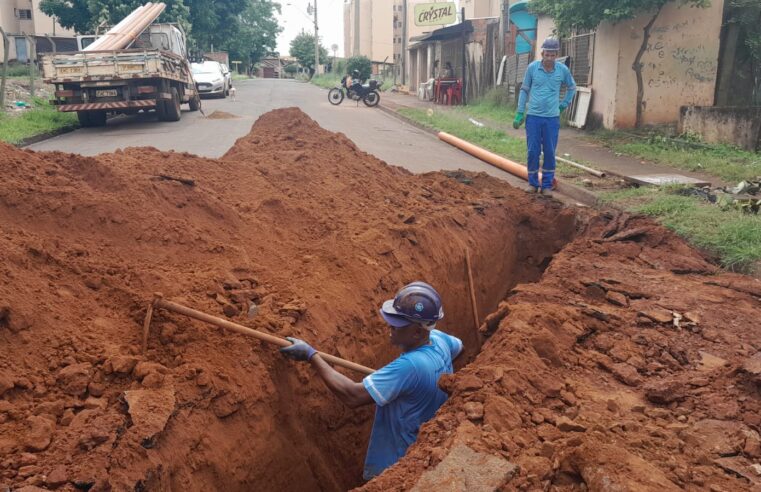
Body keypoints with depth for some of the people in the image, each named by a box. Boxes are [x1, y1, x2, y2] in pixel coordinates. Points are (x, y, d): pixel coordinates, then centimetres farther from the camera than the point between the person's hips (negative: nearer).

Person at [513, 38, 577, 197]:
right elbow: (524, 90, 5)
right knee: (533, 151, 1)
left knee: (550, 153, 2)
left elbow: (572, 87, 16)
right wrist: (519, 113, 1)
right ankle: (533, 183, 16)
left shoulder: (563, 70, -2)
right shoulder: (532, 67, -3)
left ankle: (547, 185, 12)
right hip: (533, 116, 0)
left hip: (552, 118, 0)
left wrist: (564, 104, 9)